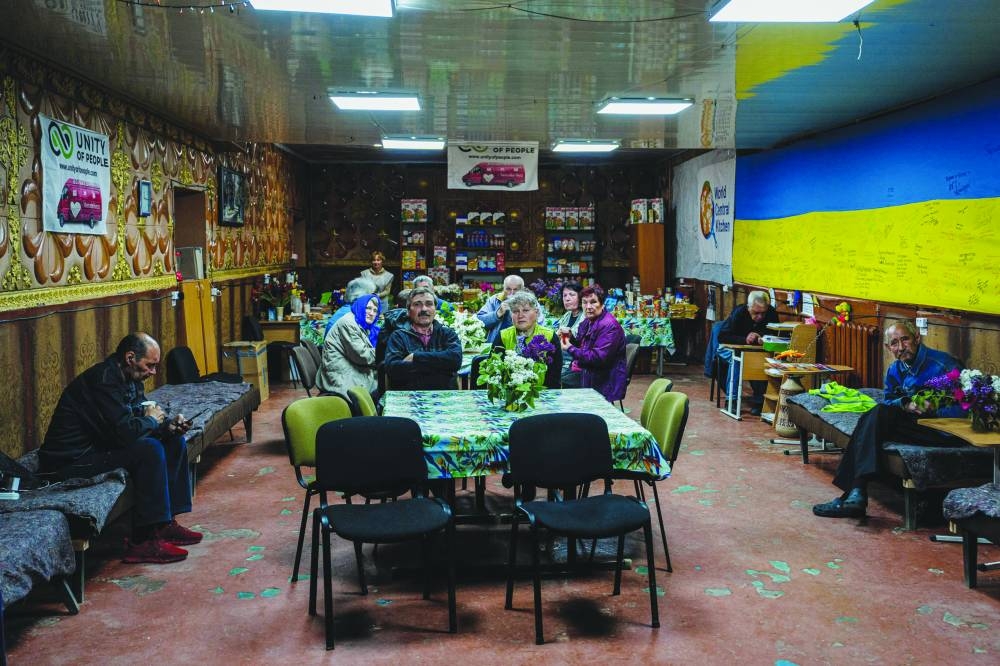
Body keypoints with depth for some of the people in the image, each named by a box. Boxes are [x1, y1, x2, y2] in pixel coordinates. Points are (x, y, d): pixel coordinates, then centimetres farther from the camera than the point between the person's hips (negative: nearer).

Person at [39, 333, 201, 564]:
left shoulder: (129, 378, 6)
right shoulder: (103, 380, -24)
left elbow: (139, 416, 13)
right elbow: (125, 431, -31)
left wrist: (168, 425, -8)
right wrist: (151, 419, -11)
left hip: (99, 446, 10)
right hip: (71, 460, -10)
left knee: (174, 442, 5)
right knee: (149, 450, -28)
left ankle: (166, 523, 7)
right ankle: (143, 540, -22)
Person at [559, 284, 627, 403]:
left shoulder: (610, 326, -19)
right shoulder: (588, 321, 10)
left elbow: (598, 358, -25)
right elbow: (581, 345, 19)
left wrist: (570, 349, -18)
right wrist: (570, 338, -1)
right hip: (587, 374, 8)